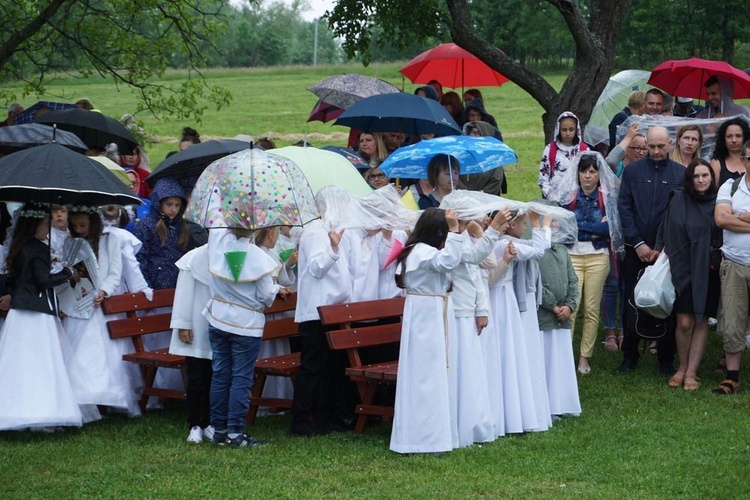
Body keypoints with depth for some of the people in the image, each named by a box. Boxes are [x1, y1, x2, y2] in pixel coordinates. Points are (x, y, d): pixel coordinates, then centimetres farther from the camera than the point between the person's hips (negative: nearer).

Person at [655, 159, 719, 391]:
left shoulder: (718, 203, -1)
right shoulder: (678, 200, 0)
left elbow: (725, 235, 6)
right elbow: (666, 231, 7)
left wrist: (717, 254, -6)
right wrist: (660, 252, 0)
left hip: (707, 271, 0)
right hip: (682, 268, 0)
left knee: (701, 322, 3)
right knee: (684, 322, -4)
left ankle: (691, 372, 9)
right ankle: (682, 367, 15)